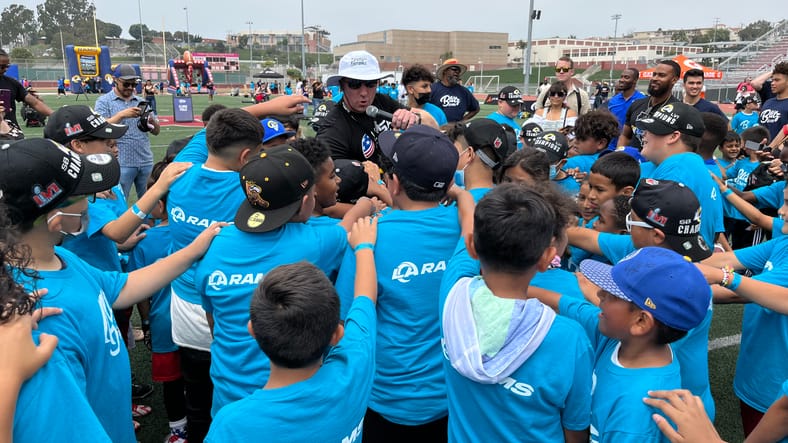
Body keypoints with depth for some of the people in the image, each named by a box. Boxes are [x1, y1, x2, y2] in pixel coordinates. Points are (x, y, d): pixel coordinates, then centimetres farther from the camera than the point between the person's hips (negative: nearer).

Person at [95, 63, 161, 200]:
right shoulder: (104, 101, 2)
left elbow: (156, 131, 11)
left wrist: (152, 121, -11)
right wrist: (122, 115, -23)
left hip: (146, 162, 4)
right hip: (121, 164, -4)